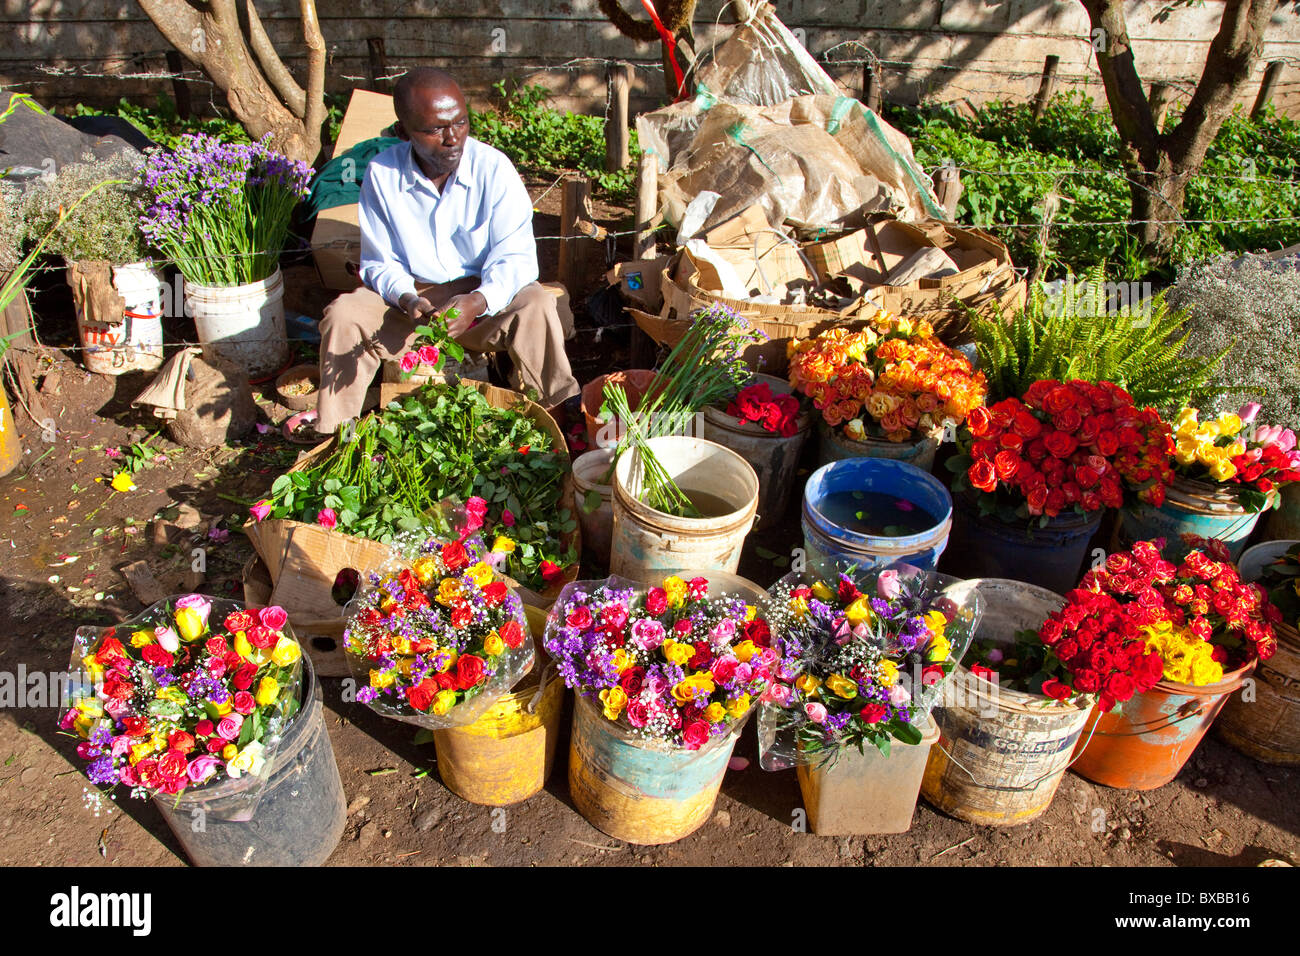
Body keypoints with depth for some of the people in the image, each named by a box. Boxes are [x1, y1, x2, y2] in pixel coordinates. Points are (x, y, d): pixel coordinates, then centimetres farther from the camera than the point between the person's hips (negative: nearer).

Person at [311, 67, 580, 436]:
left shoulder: (493, 167, -11)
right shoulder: (381, 174, -7)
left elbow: (516, 256, -14)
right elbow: (380, 263, -2)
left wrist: (477, 302, -33)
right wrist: (407, 300, -25)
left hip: (485, 299, -1)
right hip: (409, 299, 2)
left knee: (538, 305, -31)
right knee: (344, 315, -24)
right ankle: (337, 435, -9)